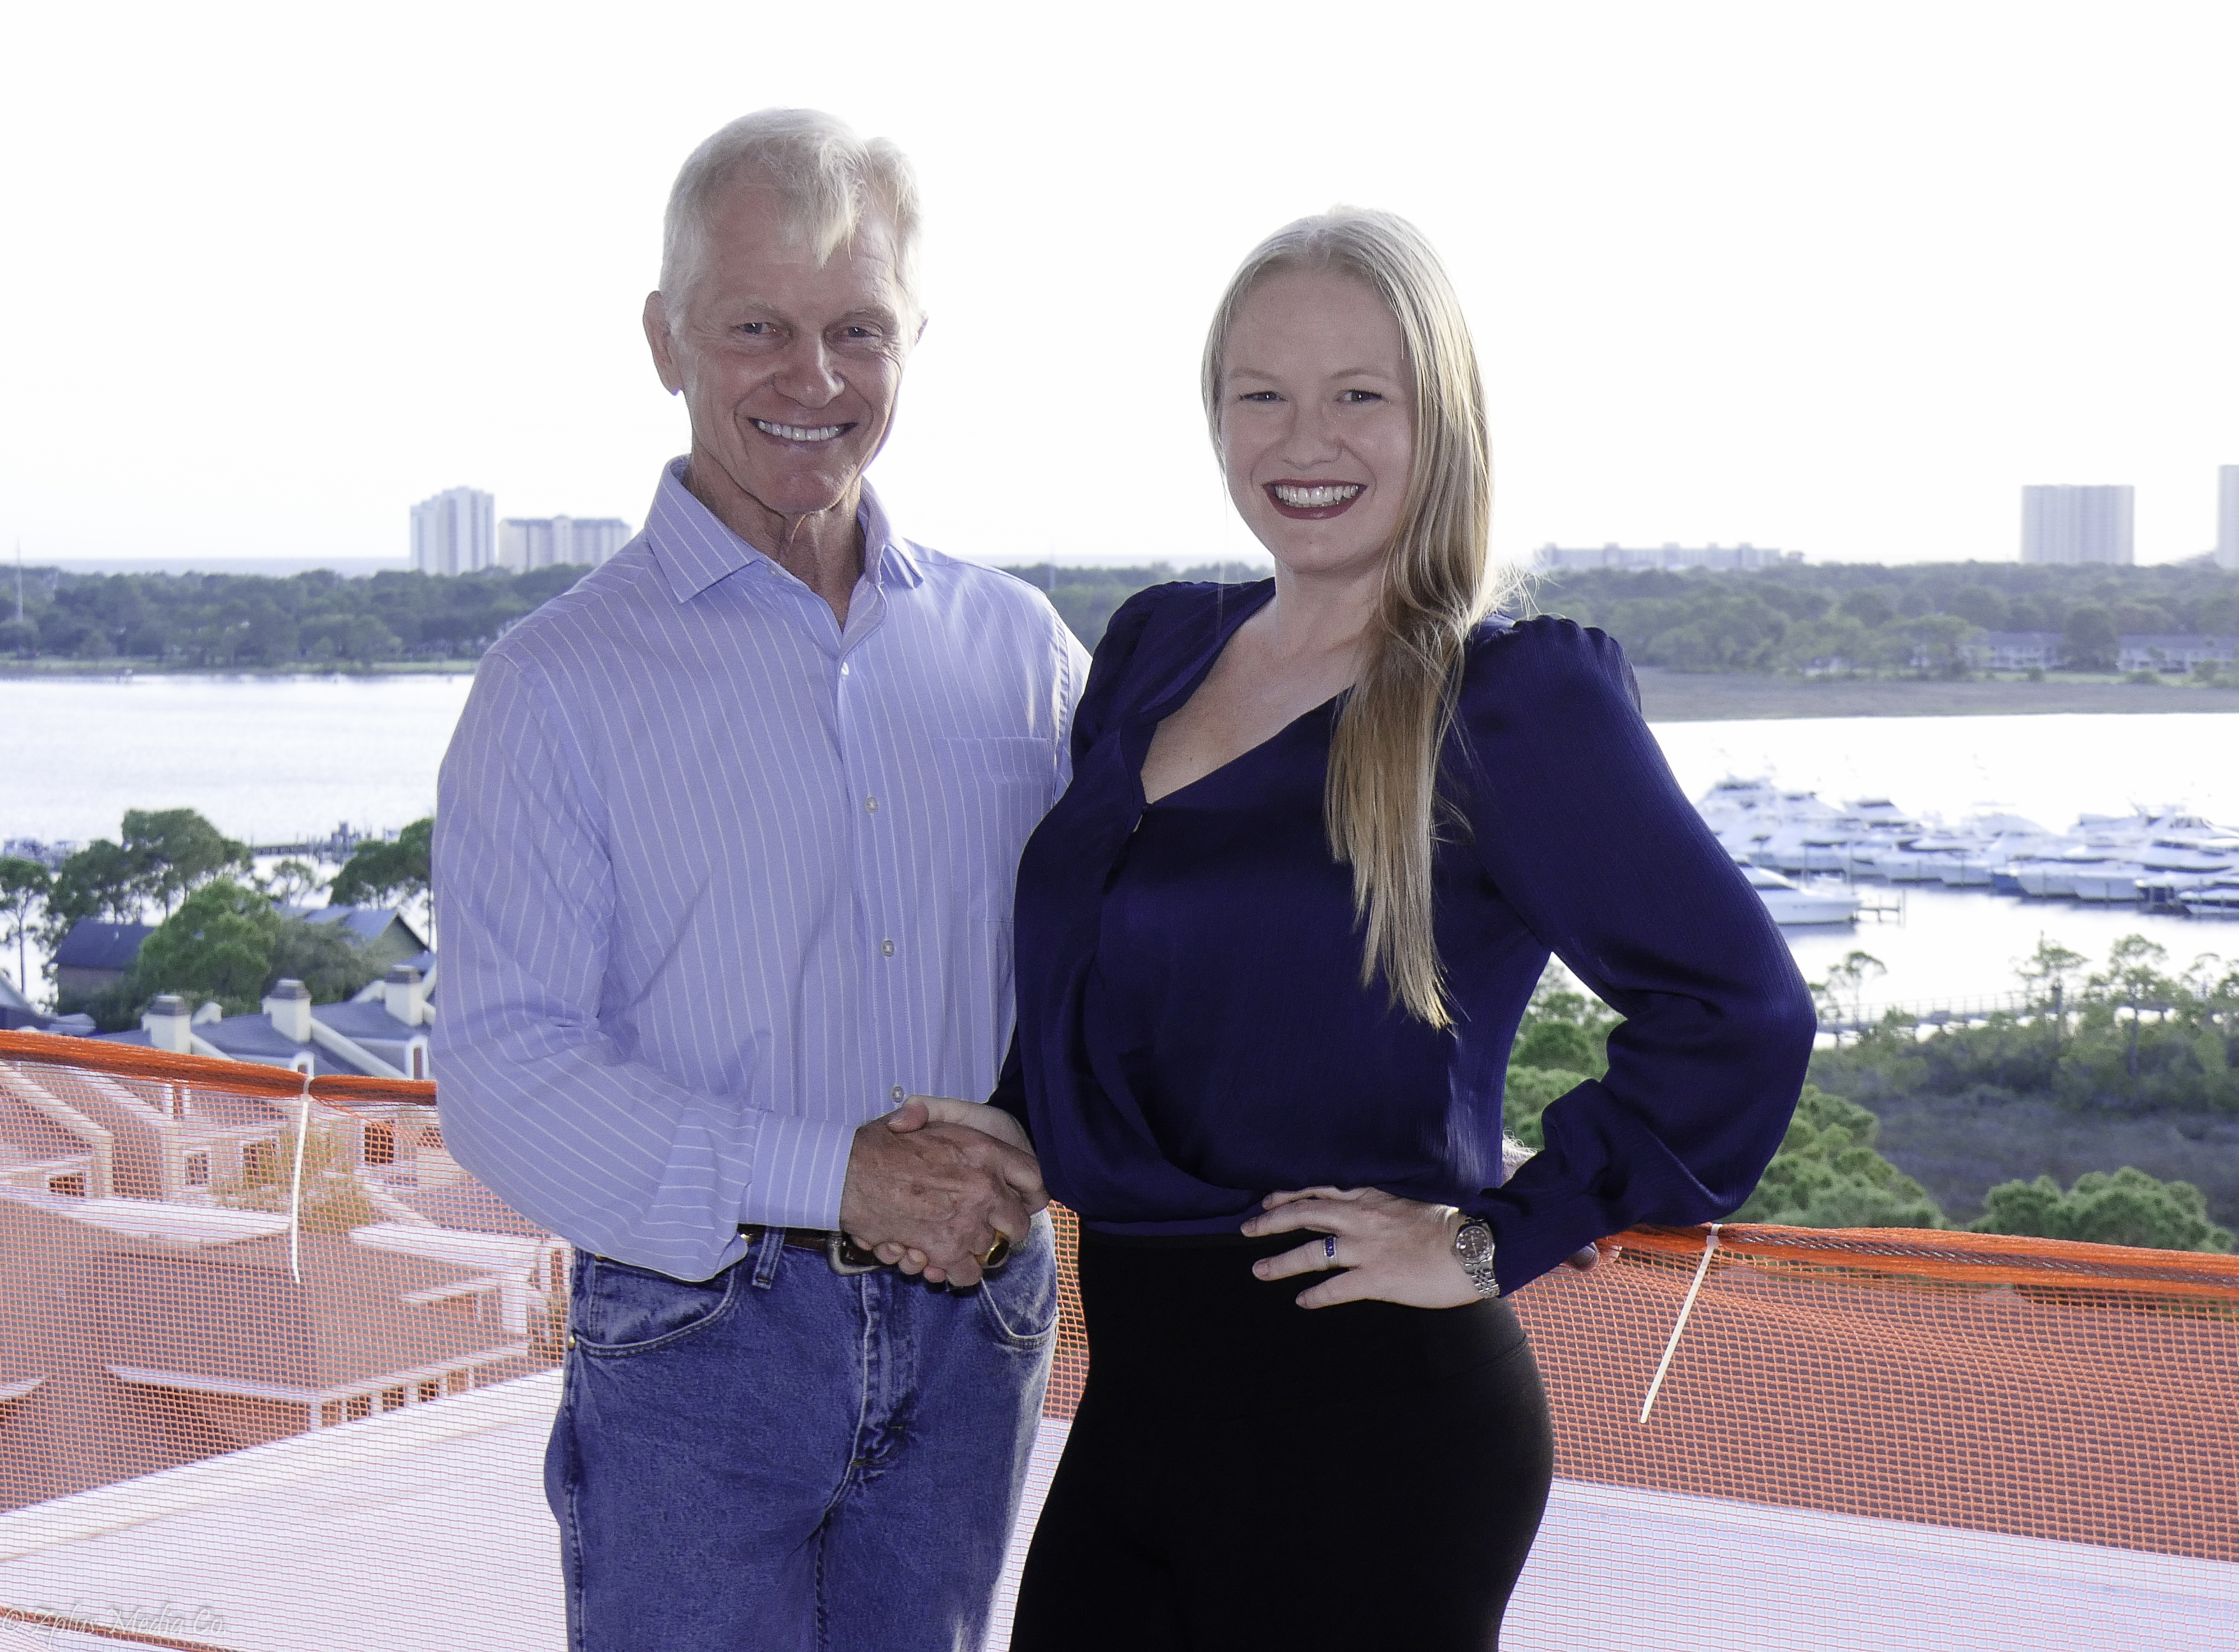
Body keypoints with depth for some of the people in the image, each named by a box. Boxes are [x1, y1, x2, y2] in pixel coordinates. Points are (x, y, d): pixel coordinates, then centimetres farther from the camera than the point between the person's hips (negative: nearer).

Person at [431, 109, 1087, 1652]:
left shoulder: (1014, 642, 6)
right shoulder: (561, 682, -4)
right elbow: (505, 1073, -11)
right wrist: (837, 1173, -20)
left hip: (972, 1333, 3)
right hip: (699, 1341, -3)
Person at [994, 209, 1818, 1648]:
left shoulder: (1518, 703, -11)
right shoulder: (1154, 649, 9)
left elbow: (1740, 1014, -15)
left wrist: (1497, 1241, -13)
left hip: (1370, 1425, -6)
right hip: (1139, 1395, 6)